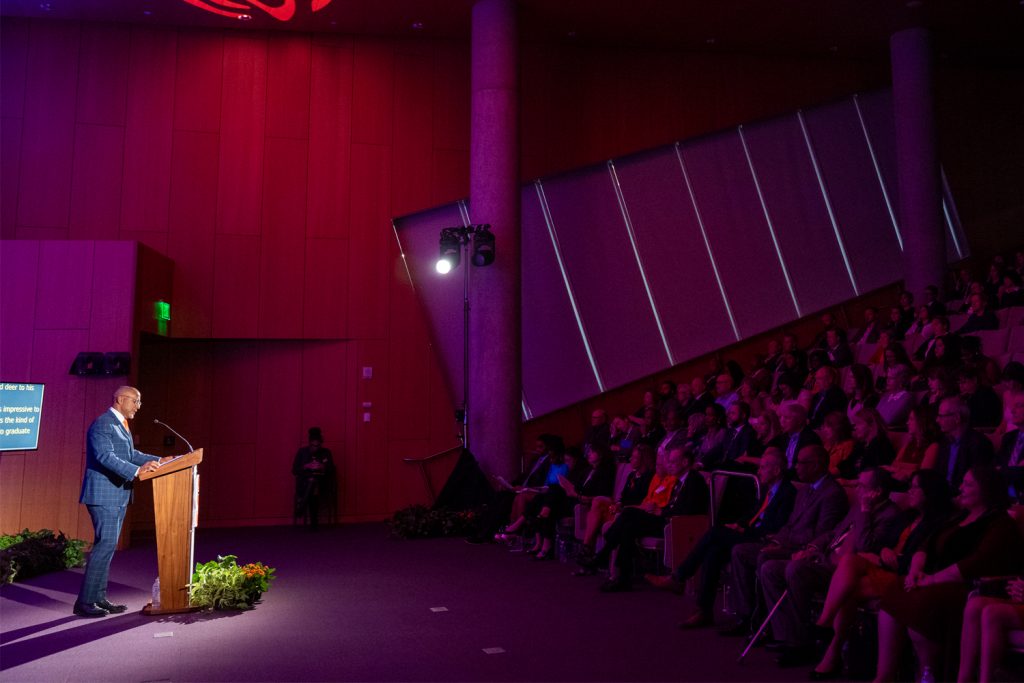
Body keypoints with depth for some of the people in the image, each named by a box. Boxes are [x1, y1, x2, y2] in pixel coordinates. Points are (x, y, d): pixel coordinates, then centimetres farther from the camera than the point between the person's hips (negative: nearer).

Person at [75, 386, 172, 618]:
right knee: (105, 544, -11)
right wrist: (136, 471, -34)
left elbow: (131, 454, 23)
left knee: (108, 546, 12)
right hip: (104, 494, -10)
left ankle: (99, 598, 18)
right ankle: (84, 602, -5)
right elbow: (105, 456, -25)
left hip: (118, 495, 10)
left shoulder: (121, 424, 17)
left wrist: (157, 460, 11)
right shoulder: (102, 424, -14)